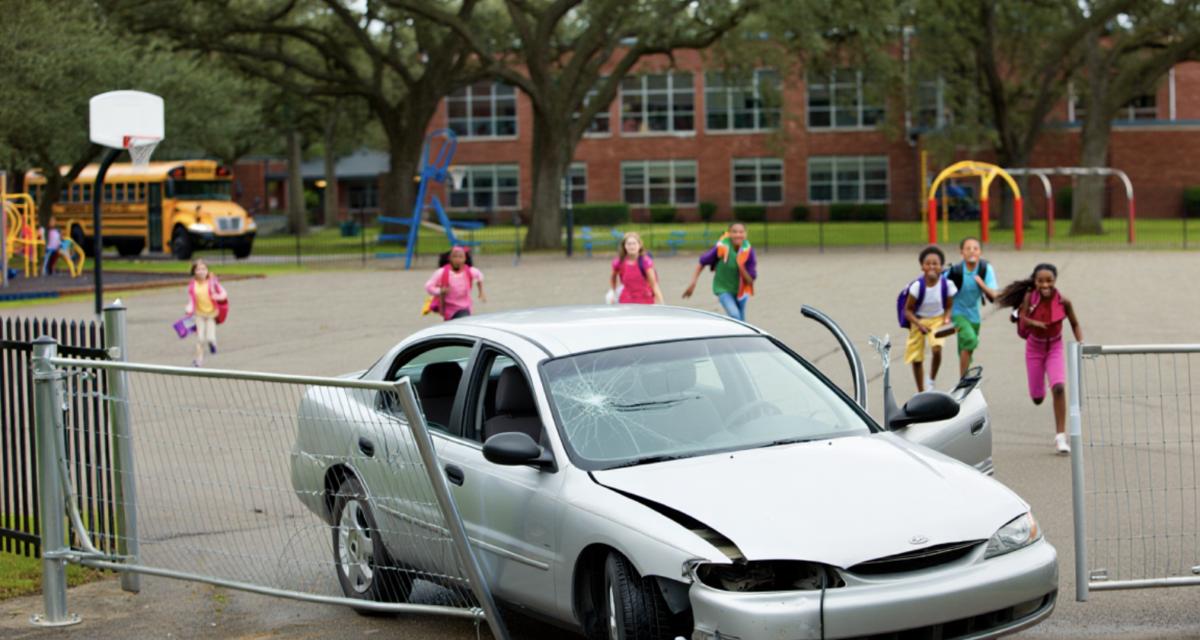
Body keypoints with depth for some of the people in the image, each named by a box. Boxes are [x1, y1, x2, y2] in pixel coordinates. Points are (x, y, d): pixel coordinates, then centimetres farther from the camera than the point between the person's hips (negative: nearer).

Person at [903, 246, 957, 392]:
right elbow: (908, 310, -13)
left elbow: (949, 307, 0)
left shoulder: (947, 285, -18)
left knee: (937, 349, -26)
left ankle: (931, 381, 0)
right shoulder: (917, 286, -23)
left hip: (938, 320, 0)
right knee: (916, 359, 4)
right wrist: (919, 325, -26)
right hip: (919, 321, 0)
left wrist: (946, 319, -19)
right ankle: (921, 393, 23)